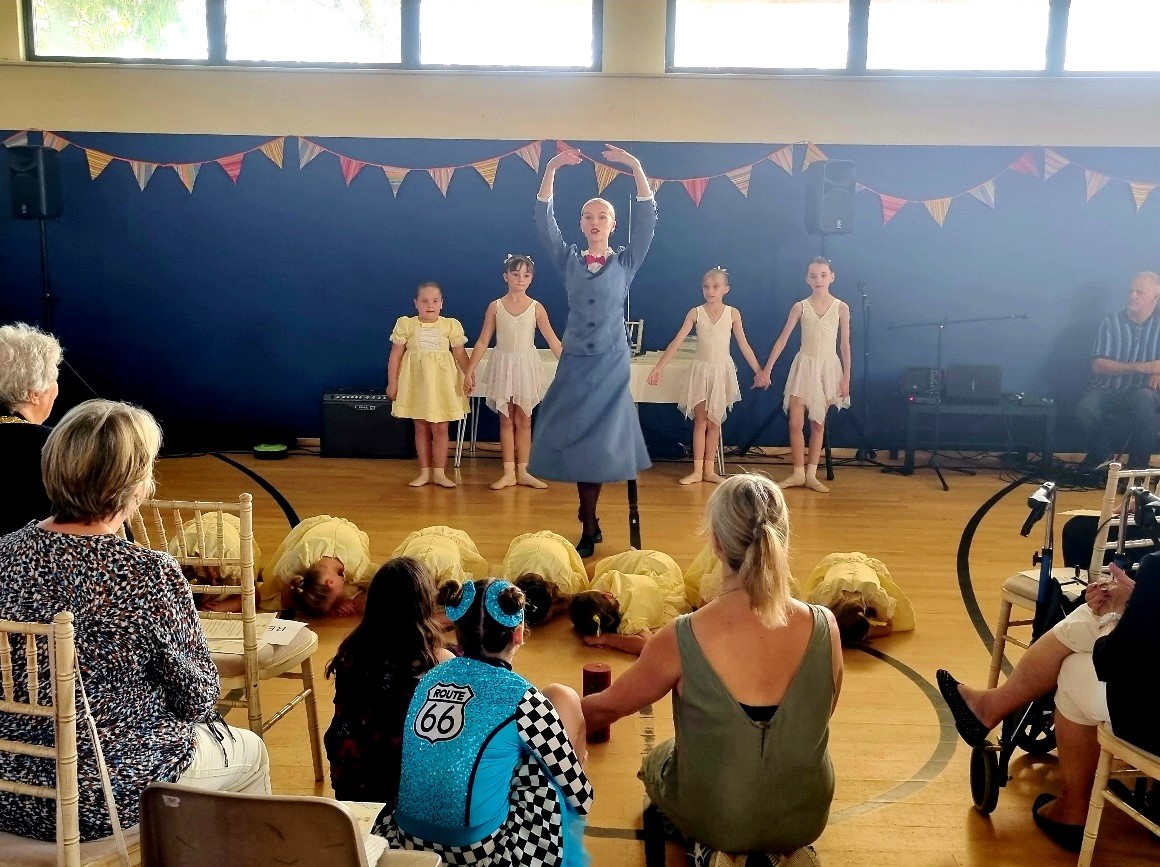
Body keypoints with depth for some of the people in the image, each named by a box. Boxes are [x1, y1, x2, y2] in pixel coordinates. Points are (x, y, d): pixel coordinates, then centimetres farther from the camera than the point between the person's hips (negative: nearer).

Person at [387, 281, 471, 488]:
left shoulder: (451, 325, -2)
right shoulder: (406, 324, -2)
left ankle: (439, 473, 12)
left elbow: (460, 354, -1)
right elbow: (395, 355, 0)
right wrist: (392, 383, -1)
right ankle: (424, 472, 18)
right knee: (421, 428, 8)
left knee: (440, 428, 3)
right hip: (416, 382, 1)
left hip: (441, 382, 0)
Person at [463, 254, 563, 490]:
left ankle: (522, 471, 14)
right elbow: (482, 341, 1)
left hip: (527, 367, 0)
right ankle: (509, 473, 10)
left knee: (523, 420, 7)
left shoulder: (536, 308, -2)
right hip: (503, 366, 0)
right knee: (506, 420, 6)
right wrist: (469, 370, -3)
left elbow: (552, 340, -5)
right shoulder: (495, 307, -1)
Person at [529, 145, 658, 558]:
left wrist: (636, 167, -17)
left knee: (599, 442, -1)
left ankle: (588, 527, 9)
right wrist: (551, 170, -15)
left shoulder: (626, 262, 3)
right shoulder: (569, 260, 6)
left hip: (611, 363, -1)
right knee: (574, 439, 3)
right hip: (575, 361, 2)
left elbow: (646, 219, -8)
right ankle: (589, 524, 15)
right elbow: (544, 221, -4)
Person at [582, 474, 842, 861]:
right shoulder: (824, 627, -19)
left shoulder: (682, 639, -26)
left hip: (714, 821, -3)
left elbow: (607, 707, -9)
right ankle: (778, 851, 18)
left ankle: (718, 851, 10)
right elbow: (821, 712, 1)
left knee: (657, 759, 30)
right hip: (804, 818, 4)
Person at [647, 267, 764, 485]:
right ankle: (697, 470, 7)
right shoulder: (695, 313, -4)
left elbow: (744, 345, 2)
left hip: (722, 370, 0)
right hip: (701, 370, 0)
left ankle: (709, 470, 13)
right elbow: (677, 342, -7)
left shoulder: (732, 313, -2)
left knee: (714, 423, 7)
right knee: (700, 421, 3)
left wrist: (759, 371, 2)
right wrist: (658, 368, -13)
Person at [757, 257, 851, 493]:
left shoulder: (841, 308, -2)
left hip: (828, 368, 0)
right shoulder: (800, 307, -2)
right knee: (795, 422, -6)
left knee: (818, 424, 7)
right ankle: (798, 473, 7)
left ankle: (811, 475, 13)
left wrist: (846, 378, -2)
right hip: (804, 366, 0)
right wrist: (766, 370, -6)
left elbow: (845, 345, 1)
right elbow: (782, 339, -2)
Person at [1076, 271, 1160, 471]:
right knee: (1085, 409, -33)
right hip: (1106, 390, 0)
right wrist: (1140, 367, -18)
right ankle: (1101, 454, 0)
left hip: (1142, 393, 0)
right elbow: (1098, 366, -6)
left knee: (1143, 400, -37)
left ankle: (1138, 465, -18)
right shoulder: (1111, 323, 3)